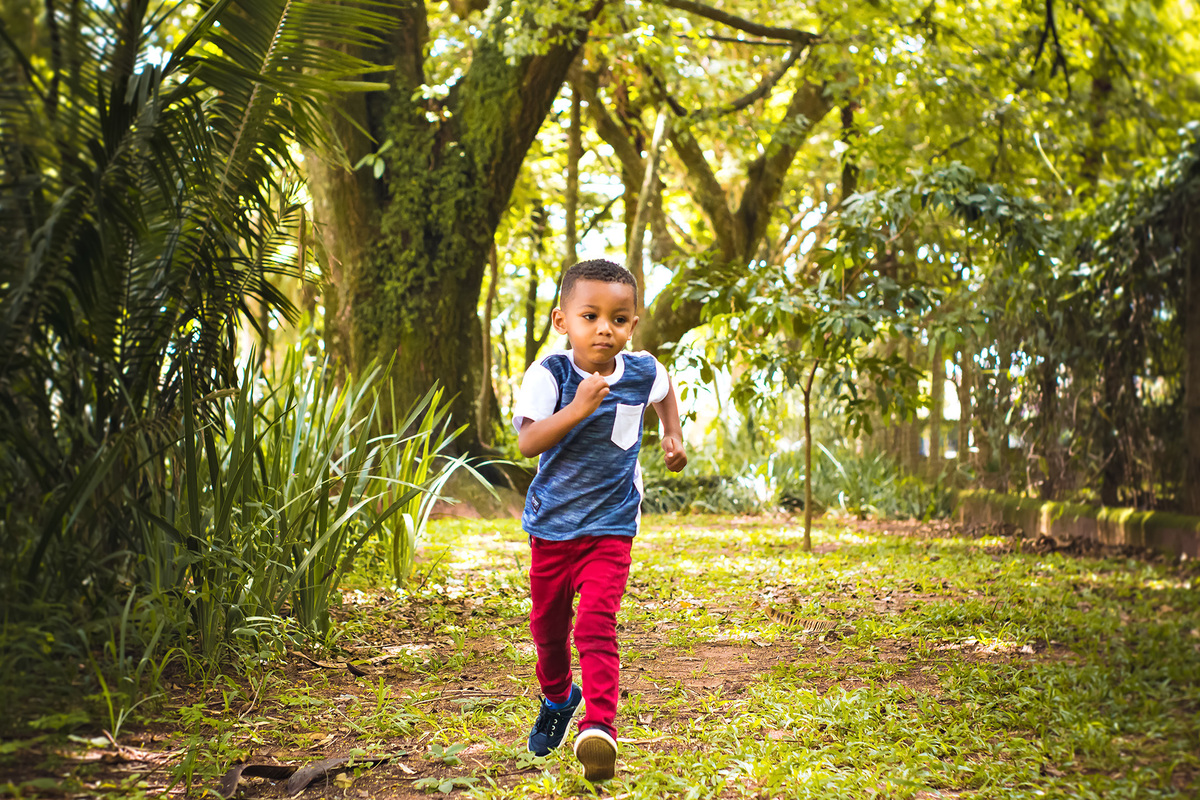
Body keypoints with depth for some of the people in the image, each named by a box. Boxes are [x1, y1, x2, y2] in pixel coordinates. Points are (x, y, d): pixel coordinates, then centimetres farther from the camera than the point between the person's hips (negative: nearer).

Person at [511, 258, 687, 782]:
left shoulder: (642, 372, -5)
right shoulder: (549, 374, -15)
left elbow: (664, 389, 22)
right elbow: (527, 442, -27)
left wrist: (674, 436, 14)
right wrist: (579, 408, -36)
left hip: (610, 526, 0)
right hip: (552, 523, 1)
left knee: (596, 623, -18)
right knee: (548, 623, 16)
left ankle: (600, 726, -21)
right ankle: (557, 697, 44)